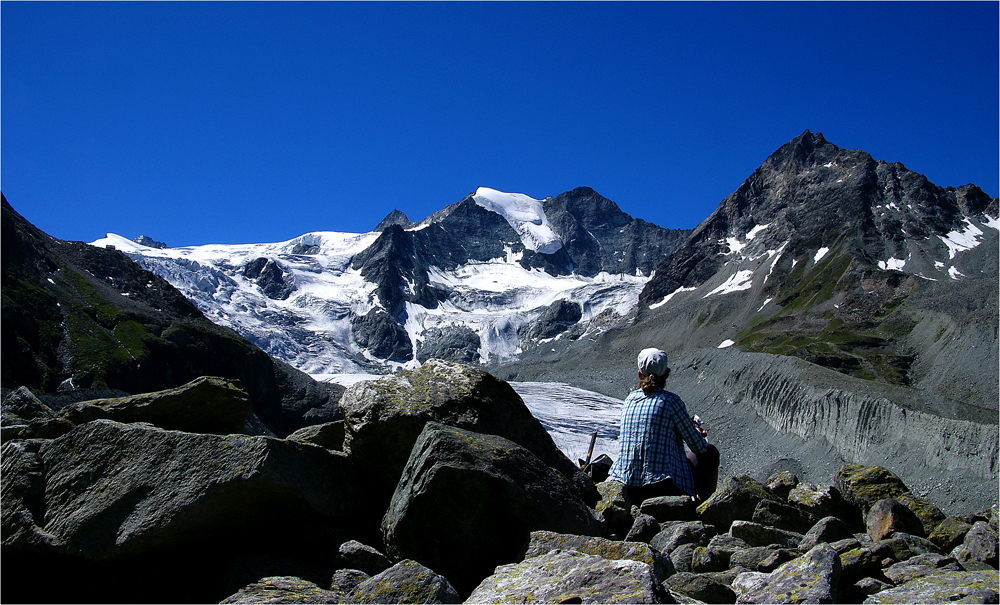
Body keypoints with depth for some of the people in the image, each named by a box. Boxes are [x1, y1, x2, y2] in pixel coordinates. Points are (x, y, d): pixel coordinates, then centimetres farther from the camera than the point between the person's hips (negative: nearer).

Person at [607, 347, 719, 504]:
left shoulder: (630, 399, 7)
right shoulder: (670, 400, -9)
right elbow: (699, 446, -4)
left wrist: (694, 432, 30)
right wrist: (699, 435, 20)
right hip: (663, 489, -6)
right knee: (711, 453, 19)